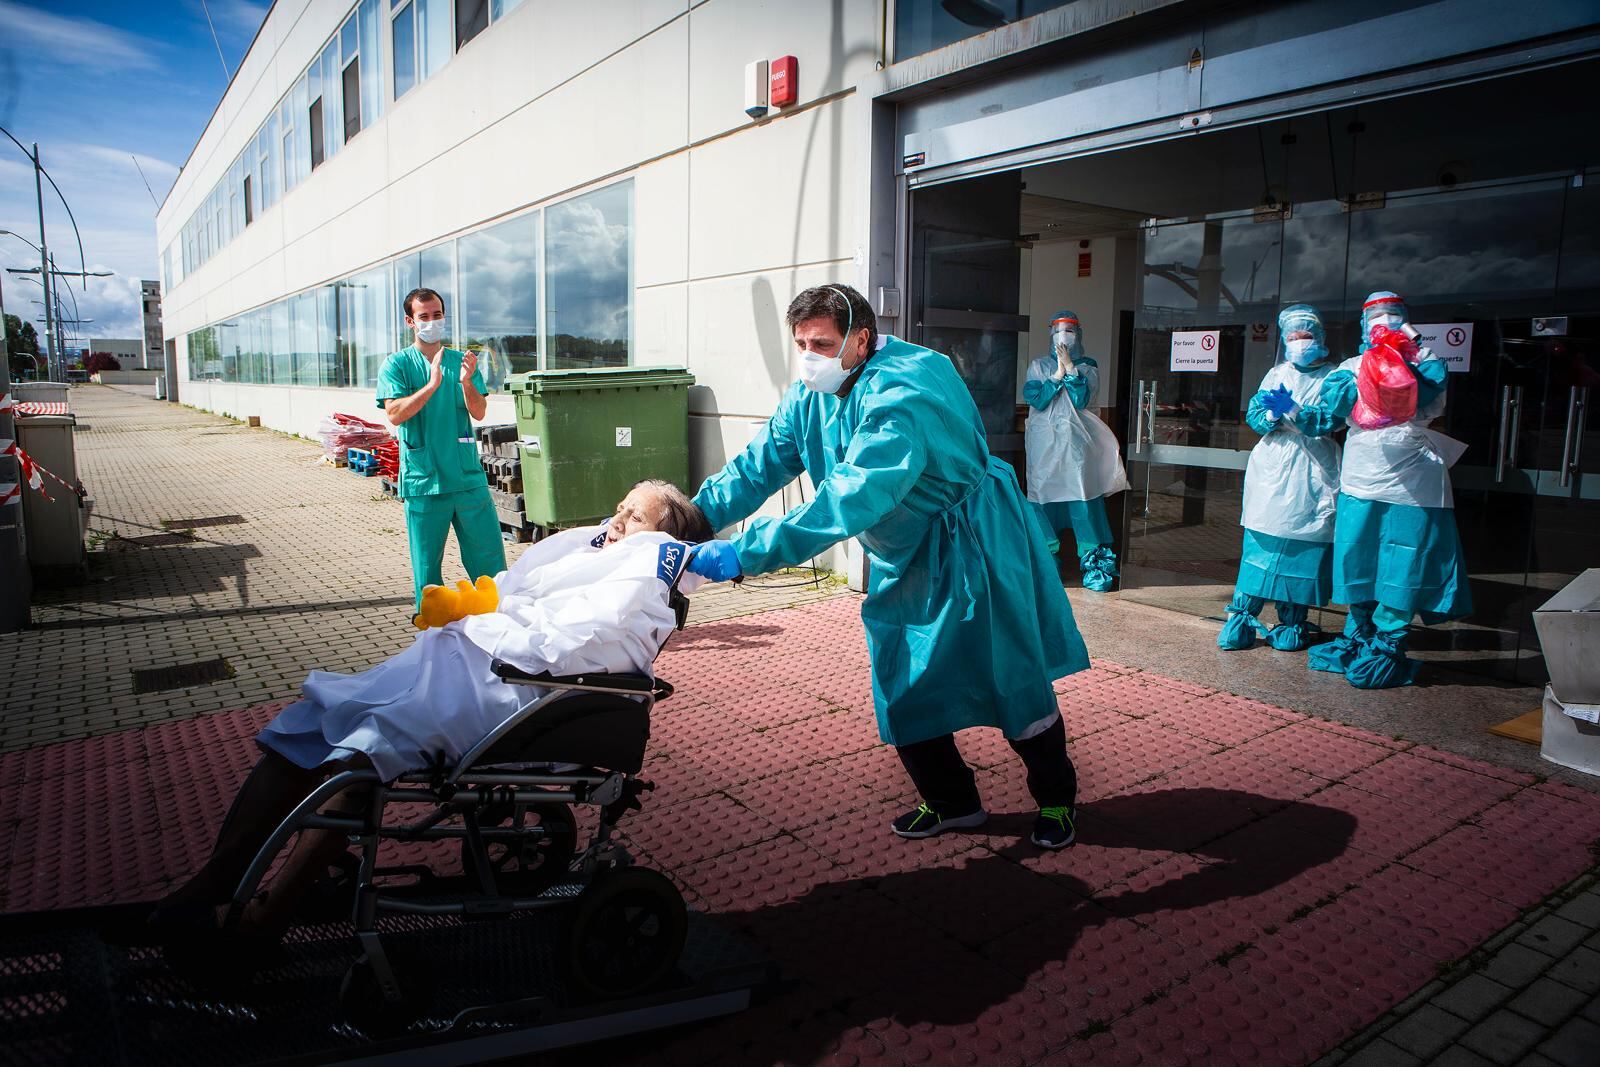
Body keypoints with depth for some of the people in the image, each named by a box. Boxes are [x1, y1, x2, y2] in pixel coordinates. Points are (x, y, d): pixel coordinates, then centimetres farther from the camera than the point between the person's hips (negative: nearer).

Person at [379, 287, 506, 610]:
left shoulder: (462, 361, 10)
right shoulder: (396, 364, 3)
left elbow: (479, 412, 0)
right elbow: (395, 414, -11)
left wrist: (466, 382, -19)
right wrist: (433, 385, -21)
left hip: (468, 476, 2)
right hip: (423, 480, -2)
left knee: (489, 554, 4)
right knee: (427, 563, 6)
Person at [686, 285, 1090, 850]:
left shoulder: (900, 398, -32)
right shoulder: (808, 397, -4)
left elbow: (849, 501, -42)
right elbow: (758, 466, -5)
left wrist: (742, 554, -45)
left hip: (975, 548, -7)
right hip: (904, 562, 8)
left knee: (1015, 683, 4)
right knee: (902, 691, 9)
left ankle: (1056, 798, 28)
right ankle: (951, 801, 30)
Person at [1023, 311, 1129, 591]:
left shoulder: (1087, 367, 12)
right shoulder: (1038, 366, 13)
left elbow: (1081, 400, -4)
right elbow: (1034, 399, -3)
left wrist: (1070, 369, -10)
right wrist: (1058, 375, -7)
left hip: (1077, 444, -1)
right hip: (1045, 444, 1)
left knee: (1085, 502, -9)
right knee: (1046, 502, 0)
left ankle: (1094, 566, -7)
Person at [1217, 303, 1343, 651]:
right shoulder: (1276, 374, 13)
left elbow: (1331, 419, -9)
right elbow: (1253, 415, 6)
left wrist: (1294, 411, -22)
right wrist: (1271, 415, -15)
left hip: (1313, 470, -2)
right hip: (1273, 465, 2)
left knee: (1304, 543, -1)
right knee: (1260, 541, -3)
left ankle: (1292, 622, 10)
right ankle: (1242, 616, 1)